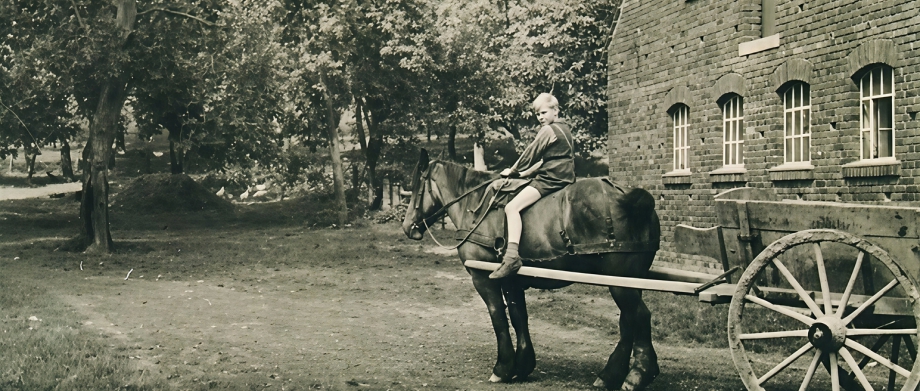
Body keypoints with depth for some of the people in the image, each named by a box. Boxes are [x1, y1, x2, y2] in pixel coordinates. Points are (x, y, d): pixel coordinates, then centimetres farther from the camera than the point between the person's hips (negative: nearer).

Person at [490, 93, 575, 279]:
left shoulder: (548, 130, -9)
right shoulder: (564, 129, 21)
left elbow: (530, 155, -5)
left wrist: (513, 171, 8)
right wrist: (525, 173, 22)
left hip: (550, 179, -11)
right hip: (565, 178, 11)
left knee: (512, 207, -23)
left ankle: (511, 256, -37)